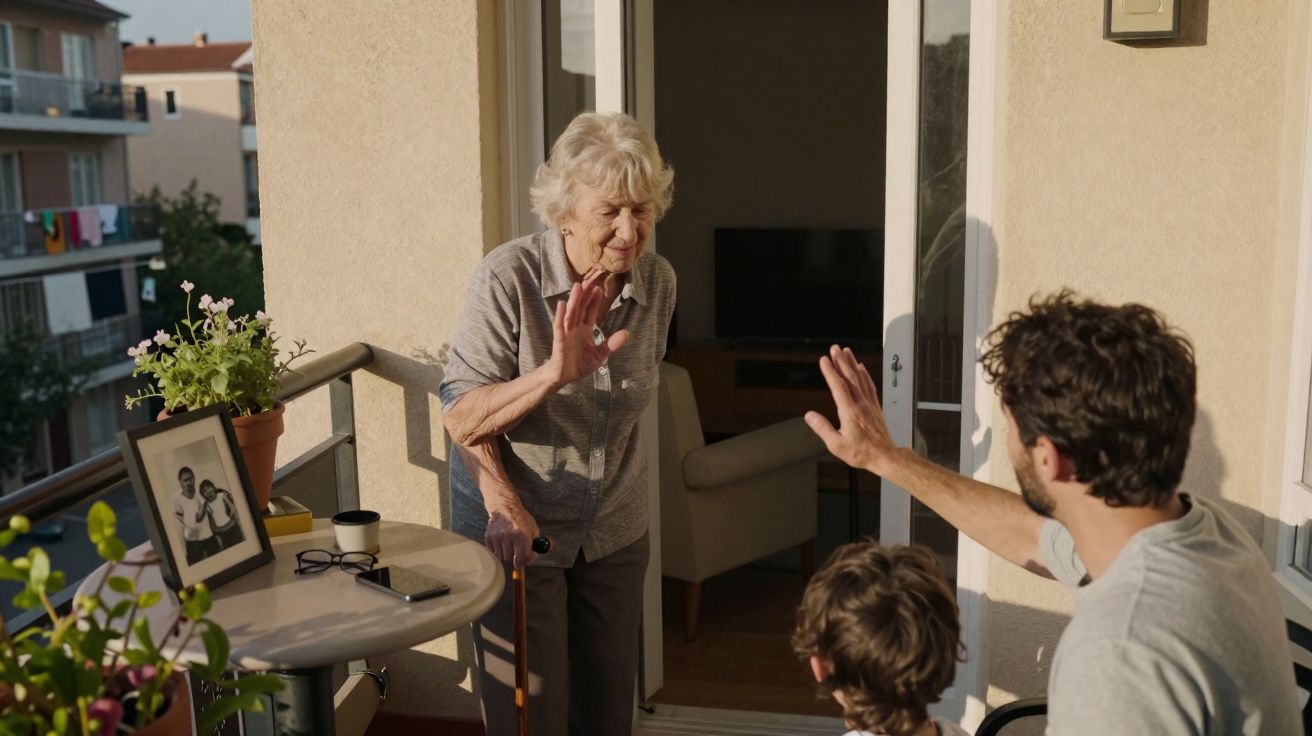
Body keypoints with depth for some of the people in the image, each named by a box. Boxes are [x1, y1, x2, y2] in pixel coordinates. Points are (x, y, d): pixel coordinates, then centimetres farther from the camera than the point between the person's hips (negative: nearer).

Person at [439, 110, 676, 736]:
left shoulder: (658, 282, -6)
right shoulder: (509, 276, -20)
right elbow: (462, 417, -22)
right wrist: (554, 373, -34)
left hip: (614, 530, 5)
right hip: (513, 525, -4)